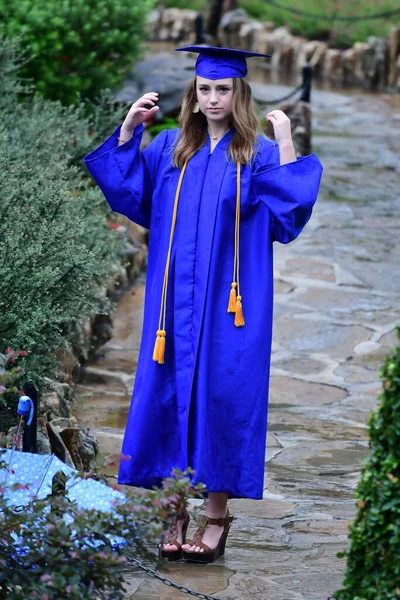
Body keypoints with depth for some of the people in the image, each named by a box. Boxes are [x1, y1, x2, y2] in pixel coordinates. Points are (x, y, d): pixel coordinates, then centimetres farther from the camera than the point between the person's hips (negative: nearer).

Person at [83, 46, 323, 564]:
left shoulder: (258, 155, -1)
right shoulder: (171, 148, 10)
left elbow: (289, 212, -12)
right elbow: (127, 190, 10)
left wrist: (286, 145, -19)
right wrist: (128, 129, 2)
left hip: (230, 301, -3)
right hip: (176, 299, 3)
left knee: (221, 394, -1)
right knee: (168, 391, 3)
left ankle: (217, 514, 9)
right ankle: (174, 510, 12)